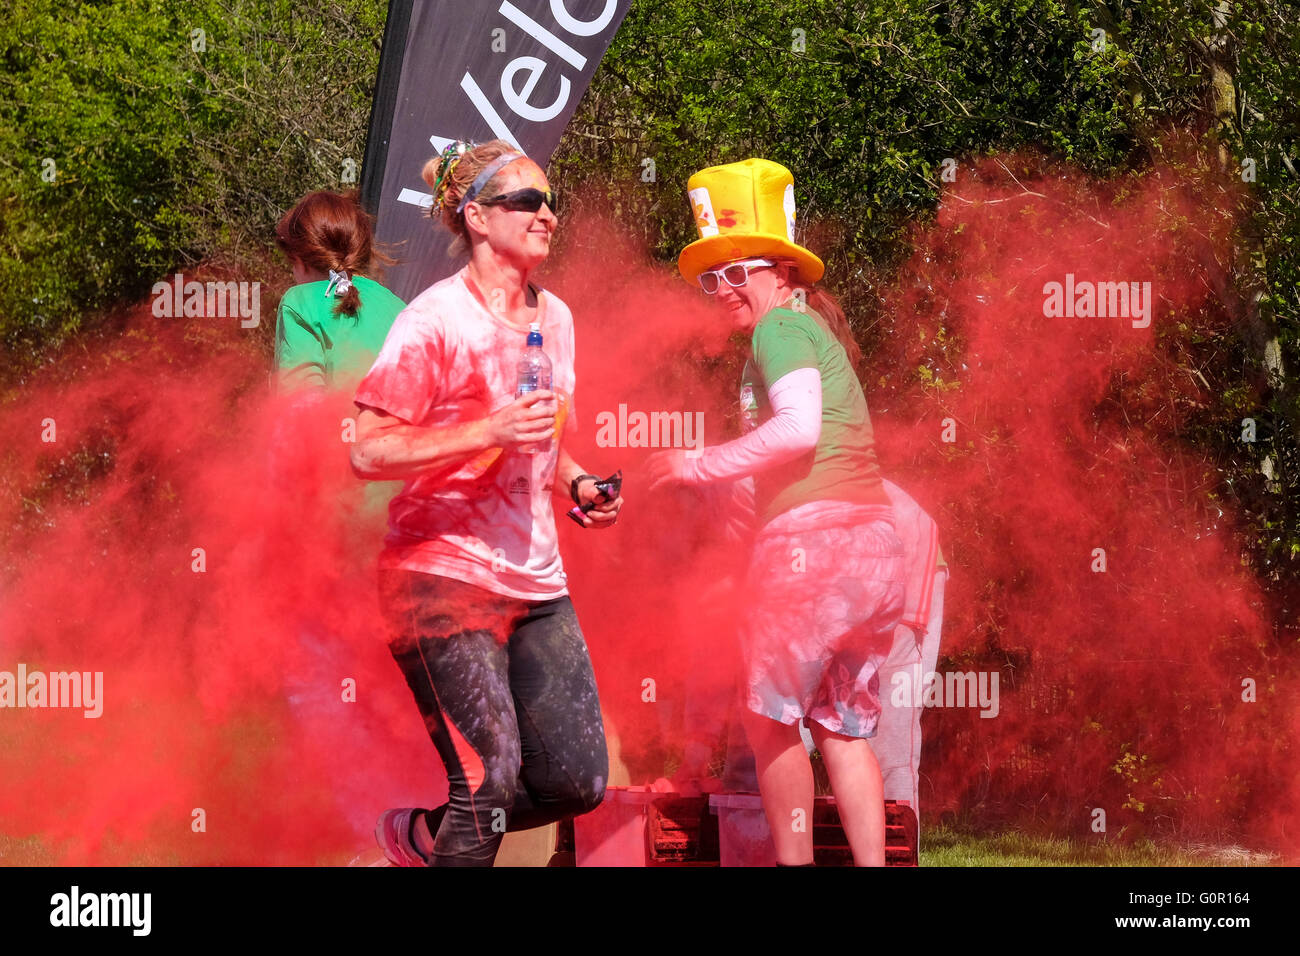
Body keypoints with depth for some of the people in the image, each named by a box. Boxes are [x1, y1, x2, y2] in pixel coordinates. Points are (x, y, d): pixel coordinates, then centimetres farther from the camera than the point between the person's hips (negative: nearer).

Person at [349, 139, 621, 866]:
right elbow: (370, 452, -16)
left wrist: (576, 483, 5)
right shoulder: (437, 319, -10)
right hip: (446, 575, -7)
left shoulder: (554, 317, 13)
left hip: (536, 580, 7)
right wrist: (487, 432, -25)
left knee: (578, 781, 4)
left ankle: (420, 835, 25)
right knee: (490, 780, -14)